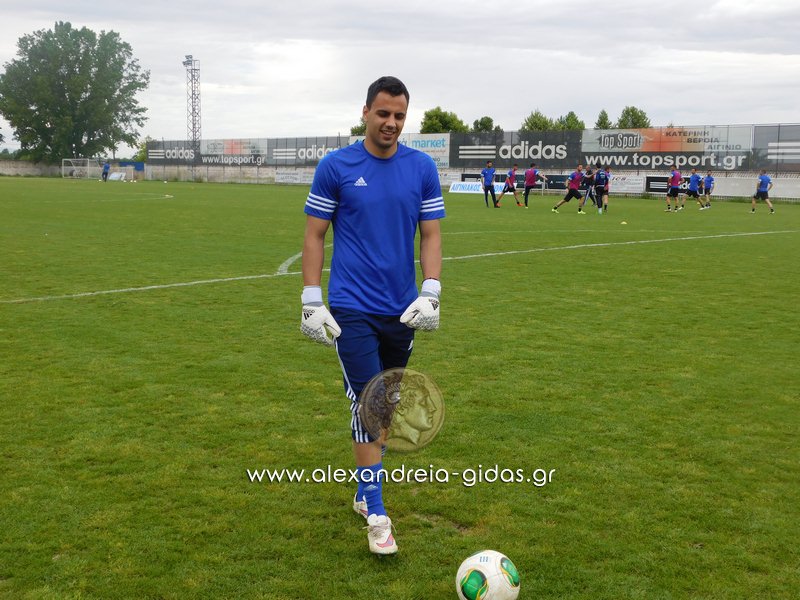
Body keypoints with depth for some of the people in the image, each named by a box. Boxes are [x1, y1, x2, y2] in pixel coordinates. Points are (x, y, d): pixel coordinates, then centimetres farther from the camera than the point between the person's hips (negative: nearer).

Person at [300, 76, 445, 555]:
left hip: (402, 311, 4)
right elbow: (314, 236, 0)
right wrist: (312, 302, -5)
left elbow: (431, 235, 5)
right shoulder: (335, 167, -4)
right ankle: (376, 514, 0)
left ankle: (366, 488, 33)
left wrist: (431, 294, -8)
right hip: (352, 308, -3)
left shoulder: (423, 168, 3)